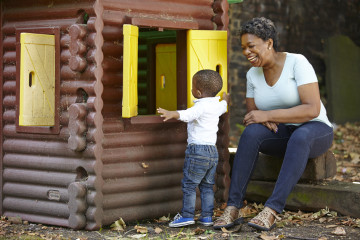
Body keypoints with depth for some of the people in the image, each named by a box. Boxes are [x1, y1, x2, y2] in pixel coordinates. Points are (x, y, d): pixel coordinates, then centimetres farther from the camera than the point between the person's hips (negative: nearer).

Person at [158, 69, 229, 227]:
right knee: (207, 186, 14)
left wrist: (171, 114, -50)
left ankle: (187, 215, -1)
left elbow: (188, 114, -35)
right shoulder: (217, 105, 11)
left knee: (189, 184, -1)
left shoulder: (202, 106, -15)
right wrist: (225, 99, 60)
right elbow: (224, 106, 37)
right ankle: (207, 217, 14)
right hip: (213, 151, 8)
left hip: (197, 150, -8)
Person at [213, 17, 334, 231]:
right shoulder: (253, 74, 2)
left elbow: (312, 109, -24)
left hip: (316, 132, -4)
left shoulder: (298, 63, -16)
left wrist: (267, 115, -27)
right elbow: (251, 117, 7)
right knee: (252, 133, -29)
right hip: (282, 134, 5)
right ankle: (233, 208, -34)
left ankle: (272, 211, -45)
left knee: (299, 137, -41)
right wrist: (264, 120, -17)